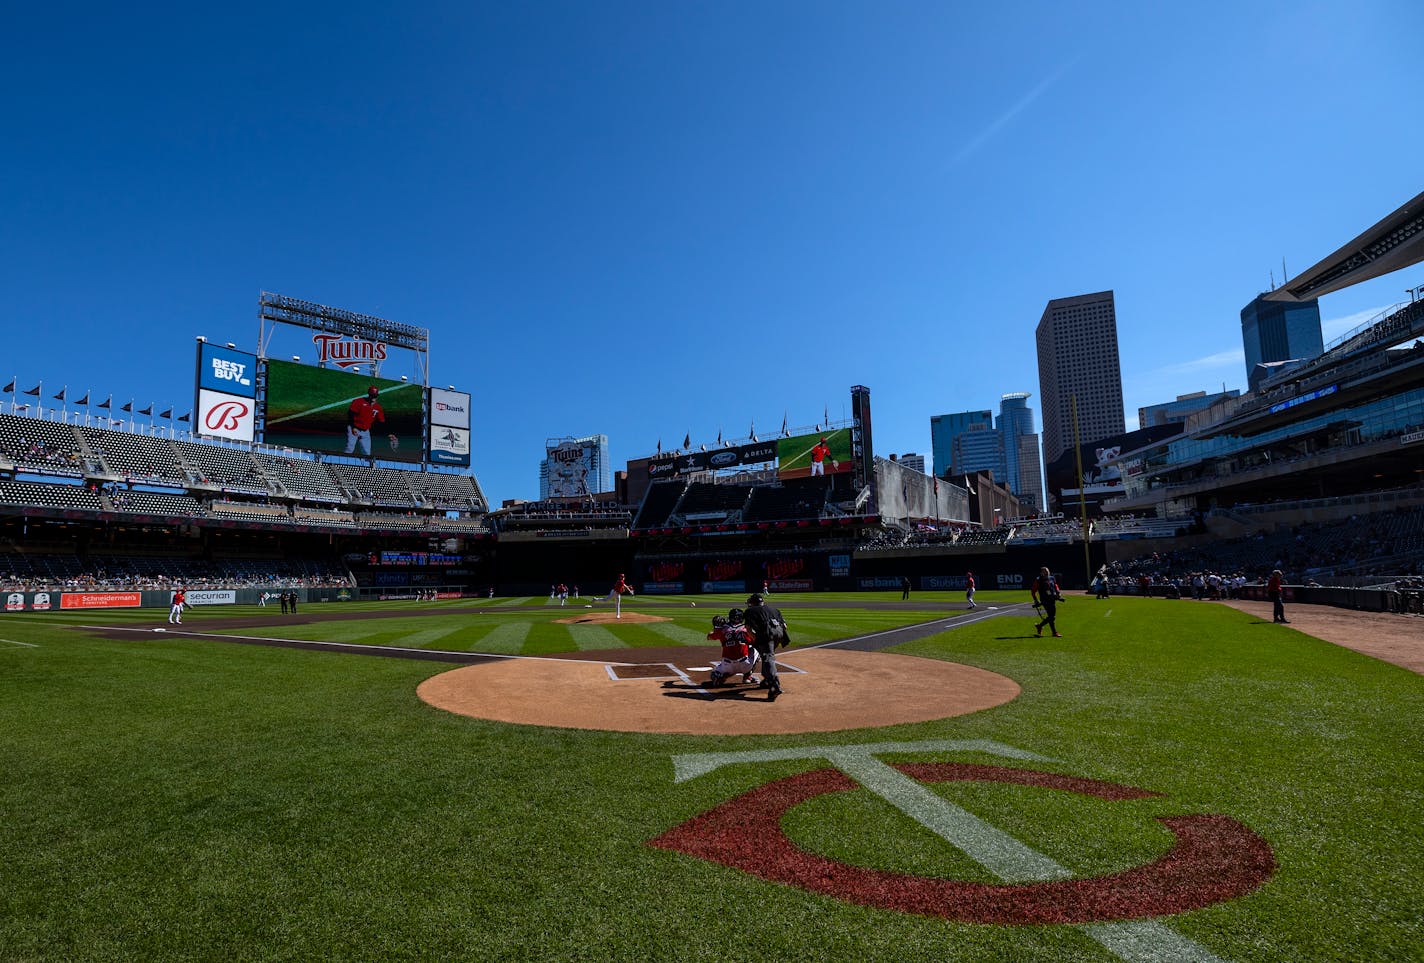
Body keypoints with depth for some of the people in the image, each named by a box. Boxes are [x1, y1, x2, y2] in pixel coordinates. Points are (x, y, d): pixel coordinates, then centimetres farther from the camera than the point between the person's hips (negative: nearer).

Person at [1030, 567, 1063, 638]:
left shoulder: (1052, 578, 10)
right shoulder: (1038, 581, -7)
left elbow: (1055, 586, 26)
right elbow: (1033, 591, -3)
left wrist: (1058, 593, 9)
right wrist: (1035, 600, -8)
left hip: (1053, 599, 7)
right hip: (1045, 600, -7)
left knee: (1052, 616, 10)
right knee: (1051, 616, -9)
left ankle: (1039, 626, 28)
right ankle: (1054, 632, 0)